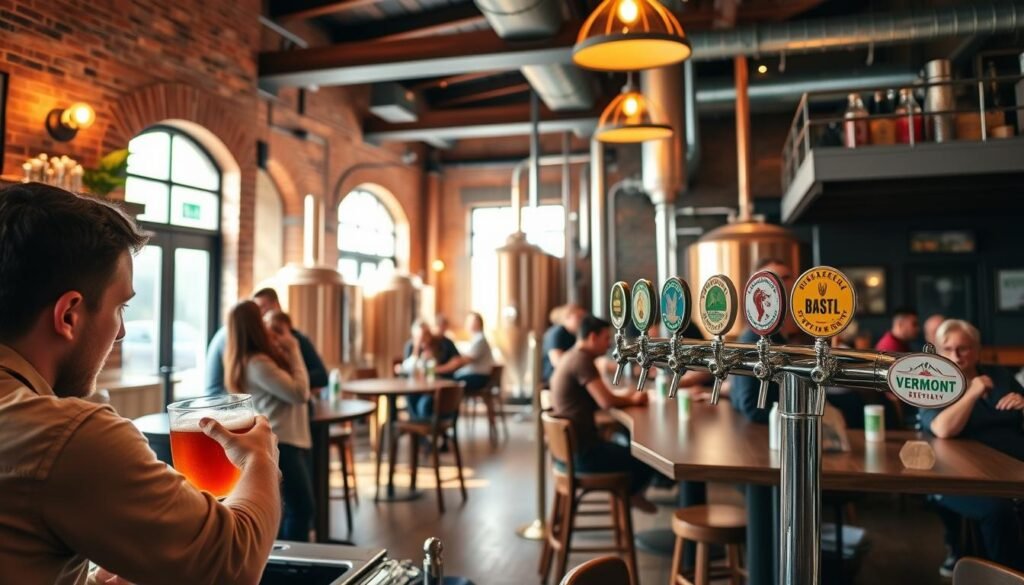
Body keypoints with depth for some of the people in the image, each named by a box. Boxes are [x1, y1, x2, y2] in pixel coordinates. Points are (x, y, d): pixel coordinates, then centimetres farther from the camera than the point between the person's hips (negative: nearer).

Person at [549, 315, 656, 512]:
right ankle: (629, 494, 23)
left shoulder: (570, 357, 12)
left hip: (571, 446, 10)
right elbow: (606, 402, -24)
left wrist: (627, 397, 5)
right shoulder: (582, 359, -18)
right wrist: (633, 400, -4)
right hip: (581, 450, -10)